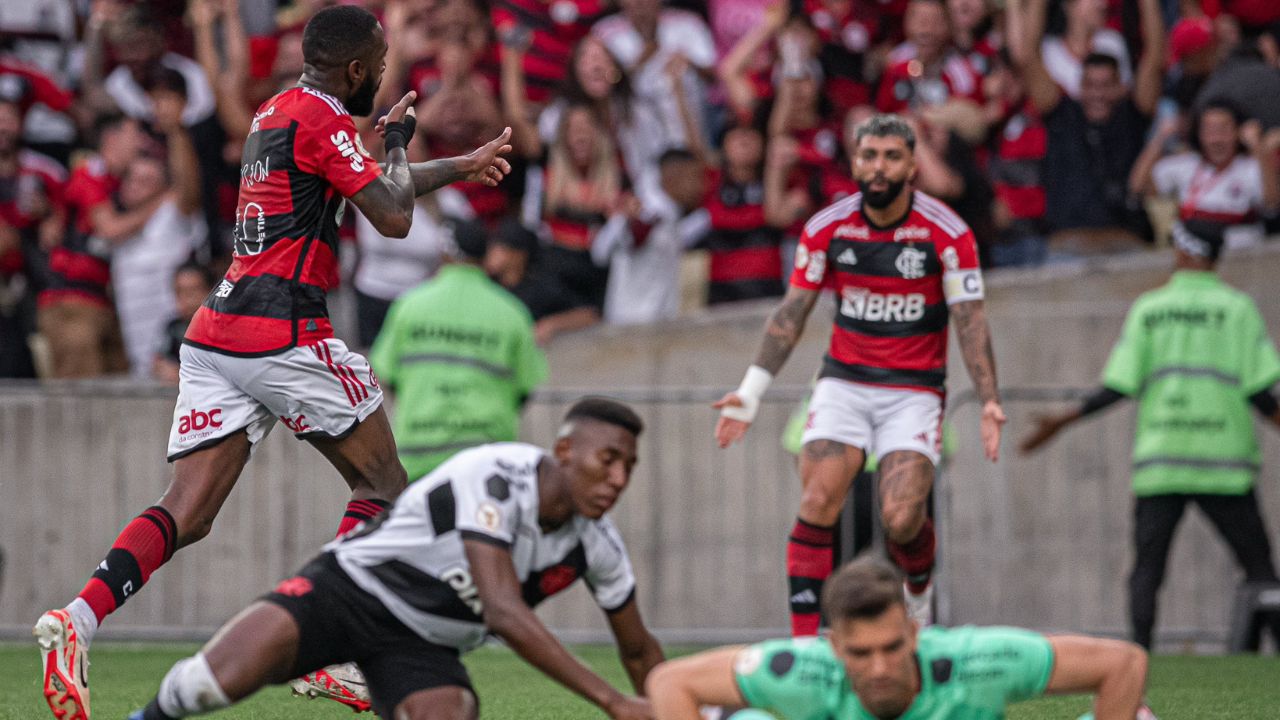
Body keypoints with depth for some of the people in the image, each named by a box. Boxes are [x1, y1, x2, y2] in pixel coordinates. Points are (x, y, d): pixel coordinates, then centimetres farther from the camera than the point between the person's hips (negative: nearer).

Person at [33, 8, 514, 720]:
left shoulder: (278, 112, 22)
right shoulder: (322, 120, -7)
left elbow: (372, 184, 39)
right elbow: (393, 217, -11)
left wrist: (461, 166, 50)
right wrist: (397, 139, 7)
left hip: (215, 334, 8)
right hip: (284, 333, -8)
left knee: (187, 513, -1)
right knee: (384, 484, 7)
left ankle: (78, 619, -24)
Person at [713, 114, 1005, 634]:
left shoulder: (945, 232, -8)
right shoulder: (827, 228, -1)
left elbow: (970, 320, -5)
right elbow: (792, 312, 7)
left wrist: (989, 401, -15)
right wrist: (750, 391, 3)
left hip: (914, 390, -2)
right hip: (843, 383, 2)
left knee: (901, 519, -16)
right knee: (817, 505, -16)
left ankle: (919, 590, 19)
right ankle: (803, 639, -12)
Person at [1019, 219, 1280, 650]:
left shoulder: (1148, 308, 5)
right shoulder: (1237, 307, 1)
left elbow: (1118, 388, 0)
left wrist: (1063, 421, 10)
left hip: (1158, 459, 1)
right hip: (1223, 461, -1)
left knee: (1147, 566, 3)